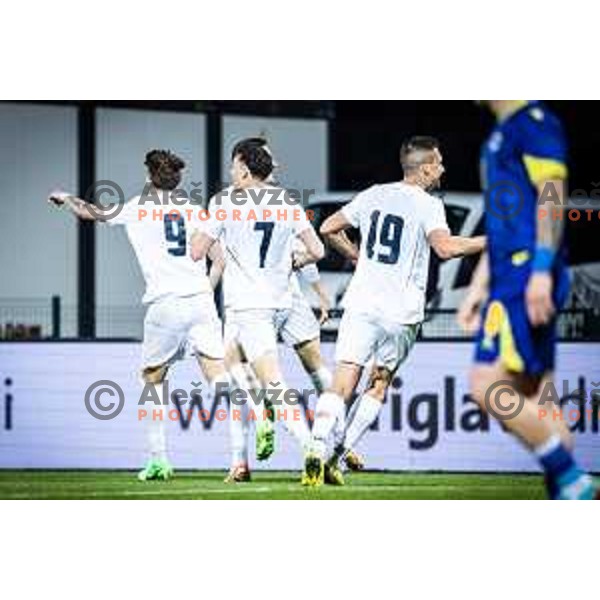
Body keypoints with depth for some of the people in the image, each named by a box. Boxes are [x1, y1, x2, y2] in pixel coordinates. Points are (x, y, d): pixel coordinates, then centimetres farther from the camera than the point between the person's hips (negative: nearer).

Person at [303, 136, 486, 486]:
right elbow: (445, 247, -21)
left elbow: (329, 228, 18)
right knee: (379, 385, 16)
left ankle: (318, 451, -24)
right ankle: (340, 456, 9)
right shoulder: (428, 205, -5)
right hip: (401, 312, -3)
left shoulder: (374, 195, 12)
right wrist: (492, 241, -12)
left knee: (342, 386, -4)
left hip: (362, 303, 3)